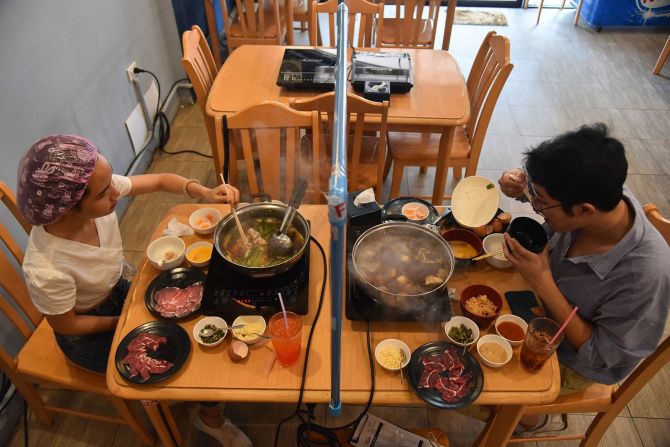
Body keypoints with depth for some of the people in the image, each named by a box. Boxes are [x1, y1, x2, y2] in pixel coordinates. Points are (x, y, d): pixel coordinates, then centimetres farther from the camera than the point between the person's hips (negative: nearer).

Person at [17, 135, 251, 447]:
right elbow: (67, 325, -20)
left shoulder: (99, 191, -26)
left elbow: (160, 181, -12)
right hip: (87, 334, -6)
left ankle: (210, 417, 29)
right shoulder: (47, 270, -39)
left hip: (117, 292, 6)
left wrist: (204, 192, -28)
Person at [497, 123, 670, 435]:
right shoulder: (603, 196, -24)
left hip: (571, 361, -5)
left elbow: (602, 355, -25)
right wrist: (522, 188, -22)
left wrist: (543, 282, -33)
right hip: (545, 304, 6)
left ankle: (535, 421, 21)